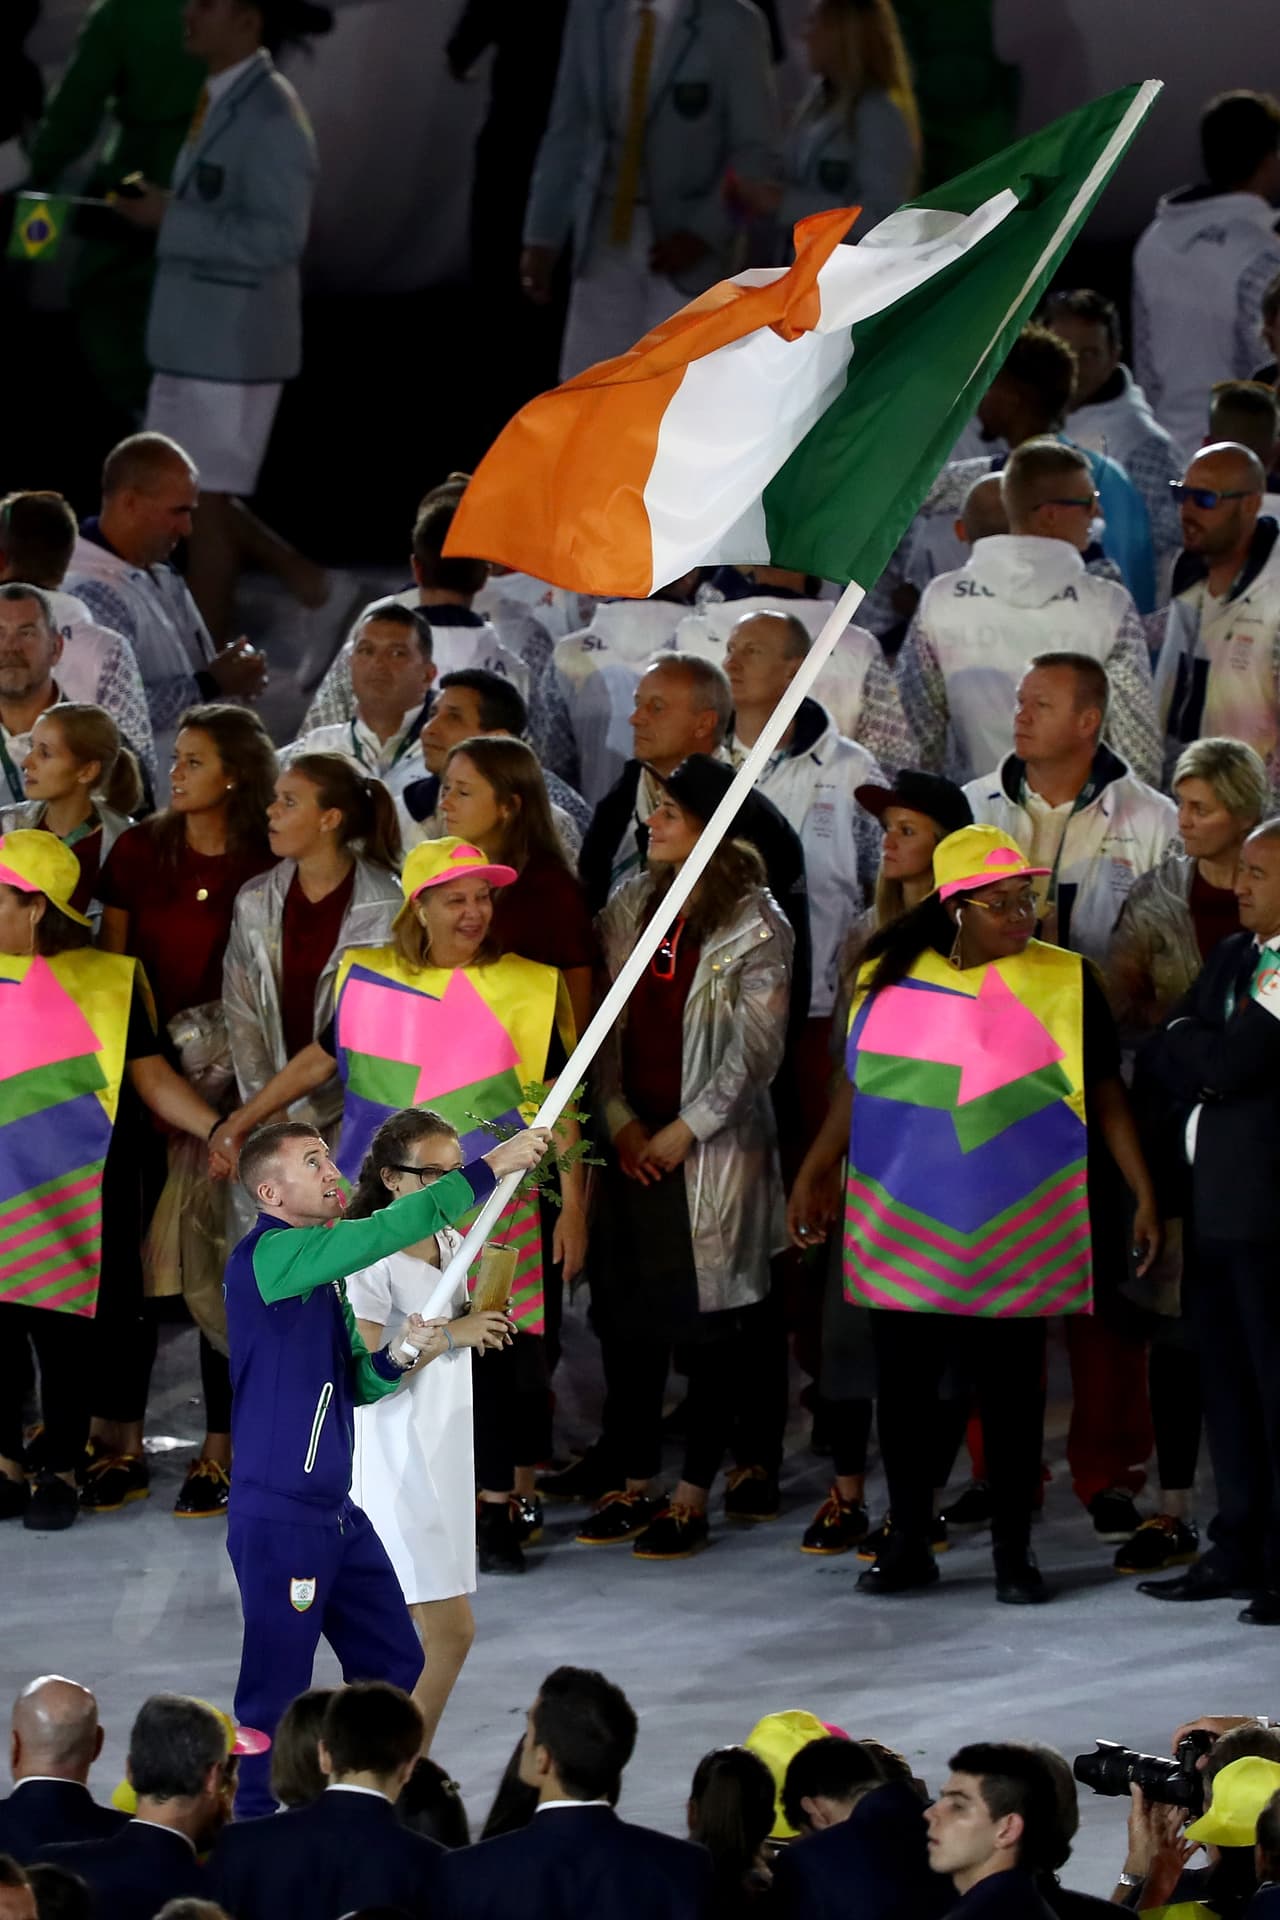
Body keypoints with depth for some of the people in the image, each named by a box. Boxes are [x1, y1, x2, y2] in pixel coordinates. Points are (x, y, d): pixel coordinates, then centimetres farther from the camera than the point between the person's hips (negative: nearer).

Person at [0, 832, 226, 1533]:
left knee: (64, 1329, 3)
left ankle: (61, 1470, 14)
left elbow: (153, 1080, -4)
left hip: (73, 1196, -3)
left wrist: (223, 1134, -14)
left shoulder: (104, 982, -5)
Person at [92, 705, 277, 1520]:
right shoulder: (139, 851, 5)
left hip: (232, 1087, -2)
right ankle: (120, 1447, 9)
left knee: (219, 1270, 1)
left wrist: (231, 1070, -10)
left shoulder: (269, 870, -3)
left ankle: (221, 1454, 8)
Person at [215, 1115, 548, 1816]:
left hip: (338, 1515, 10)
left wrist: (394, 1357, -3)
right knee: (275, 1701, -4)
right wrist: (489, 1169, -21)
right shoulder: (267, 1256, -15)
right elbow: (384, 1233, -24)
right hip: (279, 1520, -10)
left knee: (396, 1668, 15)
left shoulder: (323, 1273, 14)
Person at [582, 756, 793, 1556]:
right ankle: (635, 1483, 15)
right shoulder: (632, 907, 10)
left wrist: (685, 1130, -11)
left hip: (714, 1149, -6)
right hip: (634, 1144, 6)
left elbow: (756, 1050, -9)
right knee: (625, 1310, 6)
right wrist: (619, 1119, 0)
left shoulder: (754, 924, -7)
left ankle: (693, 1498, 1)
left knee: (711, 1318, -3)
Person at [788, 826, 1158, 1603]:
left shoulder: (1065, 981, -3)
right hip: (904, 1227, 2)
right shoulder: (890, 977, 3)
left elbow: (1106, 1097, 1)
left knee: (1012, 1391, 4)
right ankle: (909, 1546, 17)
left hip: (1017, 1233, -2)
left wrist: (1144, 1194, -3)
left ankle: (1015, 1552, 14)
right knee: (904, 1386, 5)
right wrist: (815, 1175, 13)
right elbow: (858, 1083, 13)